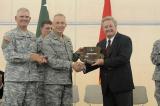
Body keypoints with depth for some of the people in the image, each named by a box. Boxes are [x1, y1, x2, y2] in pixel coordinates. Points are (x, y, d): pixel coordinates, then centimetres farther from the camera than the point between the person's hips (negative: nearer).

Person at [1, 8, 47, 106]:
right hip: (14, 79, -5)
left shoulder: (34, 37, 17)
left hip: (33, 79, 5)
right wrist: (31, 57, -14)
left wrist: (41, 58, -6)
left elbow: (38, 55, 18)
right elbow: (9, 56, -11)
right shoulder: (9, 35, 1)